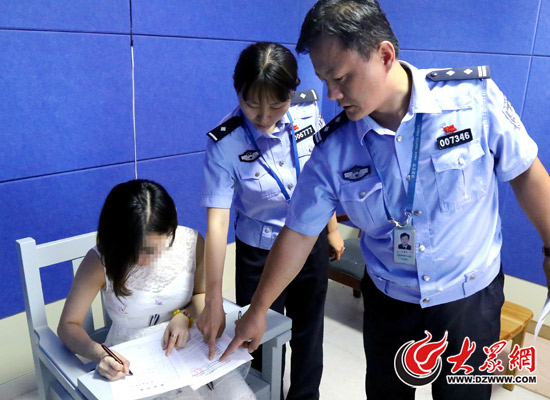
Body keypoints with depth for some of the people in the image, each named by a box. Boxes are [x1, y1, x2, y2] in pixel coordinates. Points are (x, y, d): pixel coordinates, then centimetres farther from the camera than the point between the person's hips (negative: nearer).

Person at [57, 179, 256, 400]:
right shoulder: (100, 262, -17)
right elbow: (68, 325, -8)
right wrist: (100, 354, -27)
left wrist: (184, 316, -16)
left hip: (188, 346, 2)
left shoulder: (191, 242, -13)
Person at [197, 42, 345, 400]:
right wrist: (213, 301, -27)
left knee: (309, 332, 20)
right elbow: (217, 221, -25)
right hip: (259, 252, -3)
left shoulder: (308, 110, -14)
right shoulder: (224, 144, -23)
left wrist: (332, 228, 9)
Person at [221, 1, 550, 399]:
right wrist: (257, 311, 0)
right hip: (388, 299, 2)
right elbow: (299, 234, -7)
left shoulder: (475, 97, -19)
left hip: (470, 295, -1)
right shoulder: (333, 149, -15)